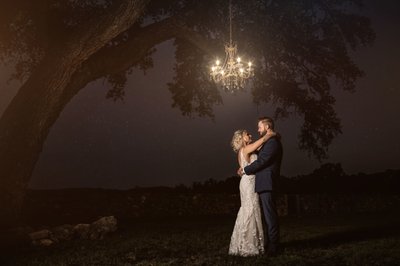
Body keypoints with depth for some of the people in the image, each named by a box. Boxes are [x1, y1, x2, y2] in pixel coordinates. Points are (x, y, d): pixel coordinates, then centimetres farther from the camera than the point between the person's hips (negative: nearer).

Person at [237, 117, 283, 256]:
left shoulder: (272, 142, -13)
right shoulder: (270, 142, 20)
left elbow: (261, 161, -17)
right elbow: (262, 160, 19)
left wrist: (245, 170, -6)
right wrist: (246, 168, 7)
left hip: (267, 184, -10)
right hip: (265, 184, 10)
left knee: (270, 215, -7)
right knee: (269, 215, 14)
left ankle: (273, 247, -3)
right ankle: (270, 243, 21)